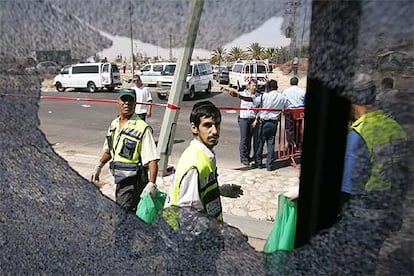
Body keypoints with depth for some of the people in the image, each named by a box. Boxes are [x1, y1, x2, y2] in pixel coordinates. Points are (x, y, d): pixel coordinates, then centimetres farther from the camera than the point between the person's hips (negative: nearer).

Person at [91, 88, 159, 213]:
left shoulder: (142, 128, -18)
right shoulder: (114, 124, 7)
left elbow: (152, 159, -22)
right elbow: (108, 150, 23)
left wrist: (151, 184, -31)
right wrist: (99, 167, 19)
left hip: (134, 182, -8)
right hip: (119, 179, 8)